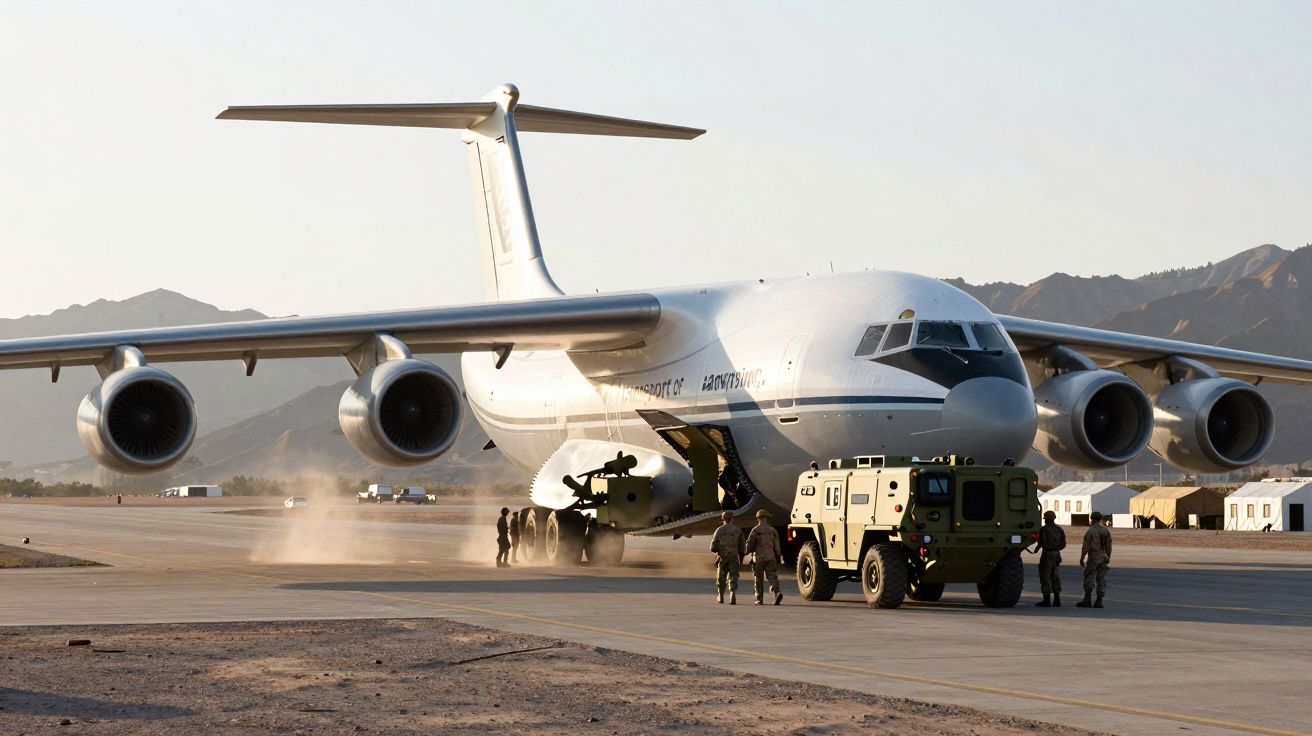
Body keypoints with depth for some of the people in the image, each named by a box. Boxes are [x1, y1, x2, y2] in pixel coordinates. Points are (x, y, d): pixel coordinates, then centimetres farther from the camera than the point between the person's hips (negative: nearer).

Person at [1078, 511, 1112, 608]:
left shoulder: (1090, 531, -10)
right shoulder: (1106, 531, 5)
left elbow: (1086, 546, -11)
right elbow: (1109, 546, 9)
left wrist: (1082, 558, -5)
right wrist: (1108, 558, 18)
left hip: (1093, 558, -5)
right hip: (1103, 558, 5)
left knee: (1089, 578, 0)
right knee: (1102, 579, 6)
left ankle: (1087, 600, -2)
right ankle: (1099, 601, 4)